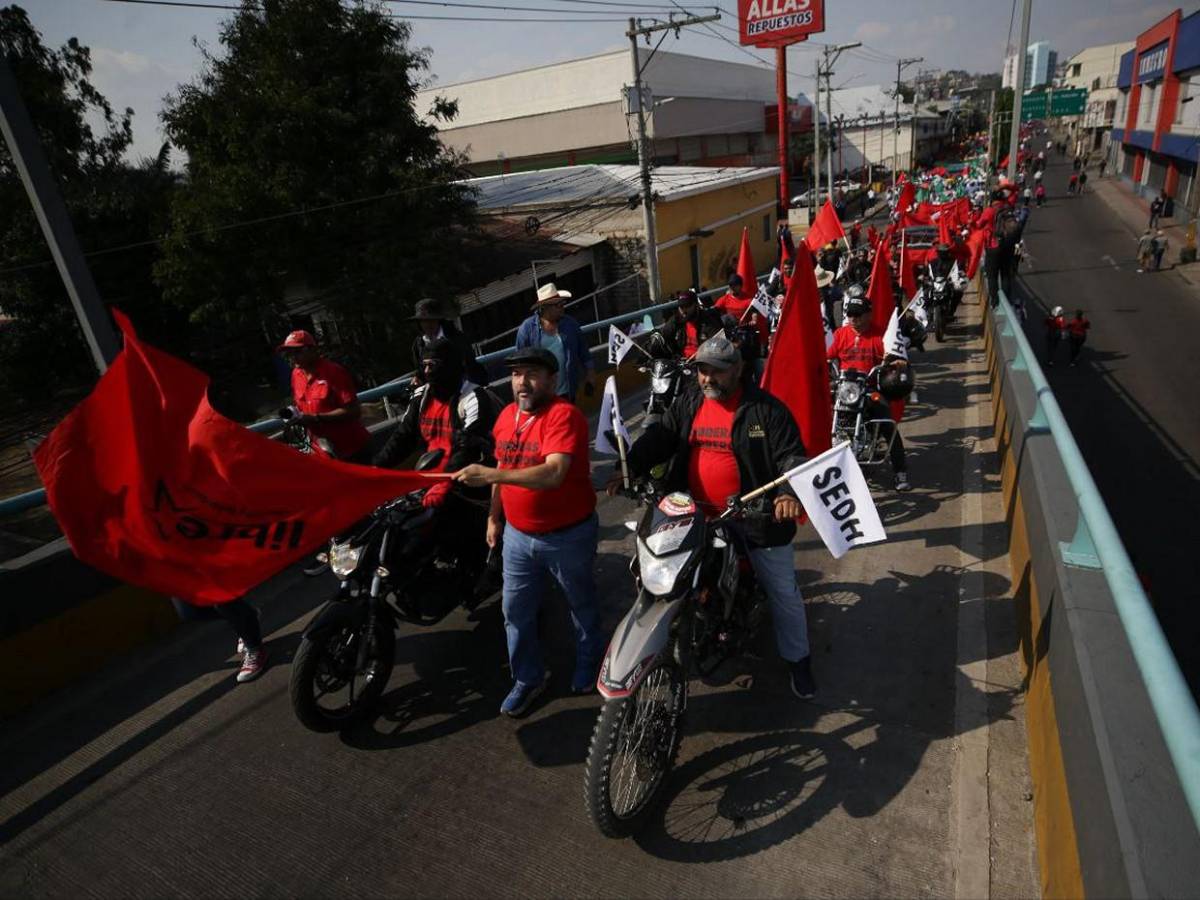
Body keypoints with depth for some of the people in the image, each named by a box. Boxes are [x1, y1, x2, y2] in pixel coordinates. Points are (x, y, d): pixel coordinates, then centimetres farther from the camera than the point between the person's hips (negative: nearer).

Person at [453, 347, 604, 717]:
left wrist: (490, 475, -41)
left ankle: (589, 662, 43)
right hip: (518, 534, 6)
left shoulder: (564, 415, -22)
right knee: (515, 611, 13)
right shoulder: (506, 415, 2)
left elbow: (553, 474, -35)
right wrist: (494, 516, 15)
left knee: (582, 605, 18)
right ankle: (528, 678, 33)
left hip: (568, 534, -6)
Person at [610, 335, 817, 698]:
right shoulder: (687, 405, 3)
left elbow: (791, 454, -14)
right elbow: (658, 439, -4)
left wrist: (789, 492, -33)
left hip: (756, 516, -3)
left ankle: (798, 659, 31)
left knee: (783, 591, 10)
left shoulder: (765, 408, -10)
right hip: (696, 516, 4)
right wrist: (629, 468, -21)